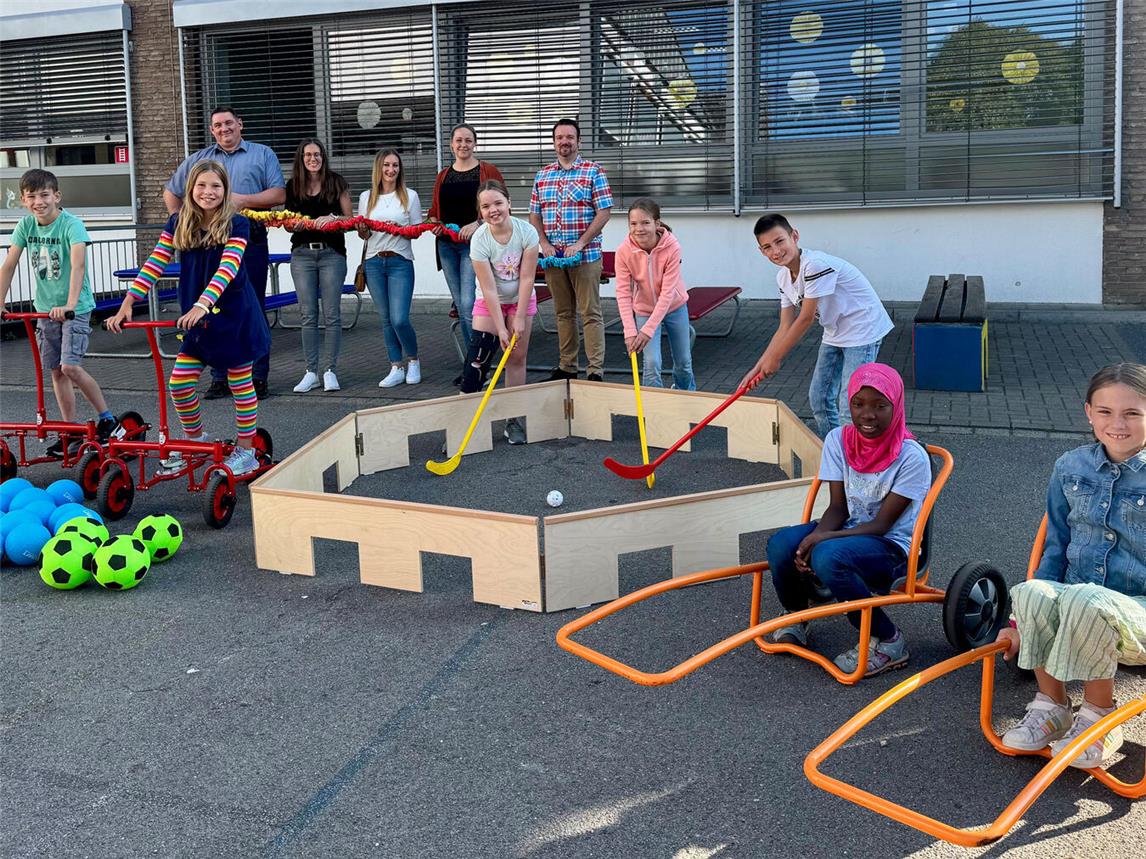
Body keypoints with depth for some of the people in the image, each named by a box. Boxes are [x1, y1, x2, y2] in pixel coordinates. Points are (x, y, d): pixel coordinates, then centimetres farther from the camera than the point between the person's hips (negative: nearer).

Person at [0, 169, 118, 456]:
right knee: (56, 371, 8)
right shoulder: (25, 225, -1)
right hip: (45, 308, 6)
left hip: (75, 308, -6)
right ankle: (71, 430, 17)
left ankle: (106, 418, 0)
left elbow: (78, 265, -31)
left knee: (70, 367, -16)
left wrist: (69, 305, -42)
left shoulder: (71, 224, -18)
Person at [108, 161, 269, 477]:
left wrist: (202, 304, -41)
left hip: (234, 316, -4)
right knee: (179, 383, 2)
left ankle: (245, 451, 16)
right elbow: (154, 265, -5)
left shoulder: (236, 224, -12)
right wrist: (127, 304, -16)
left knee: (240, 384, 5)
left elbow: (228, 268, -27)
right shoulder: (178, 224, 1)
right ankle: (194, 441, 25)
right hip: (196, 319, 4)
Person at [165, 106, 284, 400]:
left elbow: (279, 194, -2)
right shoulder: (198, 159, 16)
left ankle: (258, 377, 6)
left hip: (251, 241, -3)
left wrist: (243, 200, -12)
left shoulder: (262, 154, 8)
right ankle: (220, 378, 10)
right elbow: (171, 193, 25)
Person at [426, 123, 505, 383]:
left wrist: (478, 223, -19)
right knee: (461, 307, 9)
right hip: (447, 246, 6)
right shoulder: (443, 176, 15)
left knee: (469, 305, -16)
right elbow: (434, 211, 21)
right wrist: (433, 223, -2)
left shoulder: (488, 171, 0)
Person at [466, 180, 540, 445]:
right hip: (489, 303, -1)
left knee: (517, 357, 0)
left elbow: (526, 278, -18)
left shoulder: (527, 232, -22)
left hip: (520, 299, 1)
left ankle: (514, 420, 7)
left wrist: (519, 319, -17)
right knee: (478, 353, -13)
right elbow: (489, 289, -23)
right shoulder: (479, 240, -23)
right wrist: (501, 328, -25)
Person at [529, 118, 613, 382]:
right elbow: (534, 215, 14)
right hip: (552, 256, 5)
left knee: (590, 313, -5)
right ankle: (567, 366, 19)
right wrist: (544, 244, -2)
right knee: (563, 312, 11)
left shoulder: (594, 172, -1)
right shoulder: (542, 175, 13)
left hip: (585, 254, -5)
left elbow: (604, 212, -8)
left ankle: (596, 371, -5)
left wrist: (580, 244, -15)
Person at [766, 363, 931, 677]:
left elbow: (882, 524, -18)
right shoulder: (838, 440, -2)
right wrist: (814, 537, -22)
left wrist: (823, 538, -30)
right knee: (781, 545, -24)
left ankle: (888, 642, -14)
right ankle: (797, 619, 8)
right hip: (848, 531, 5)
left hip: (892, 549, -5)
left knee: (829, 556, -35)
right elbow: (838, 507, 0)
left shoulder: (911, 457, -17)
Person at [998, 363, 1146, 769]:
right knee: (1029, 592, -32)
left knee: (1085, 601, -38)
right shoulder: (1070, 468, 8)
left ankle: (1098, 718, -14)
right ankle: (1051, 706, -10)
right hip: (1071, 607, 3)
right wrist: (1024, 623, 11)